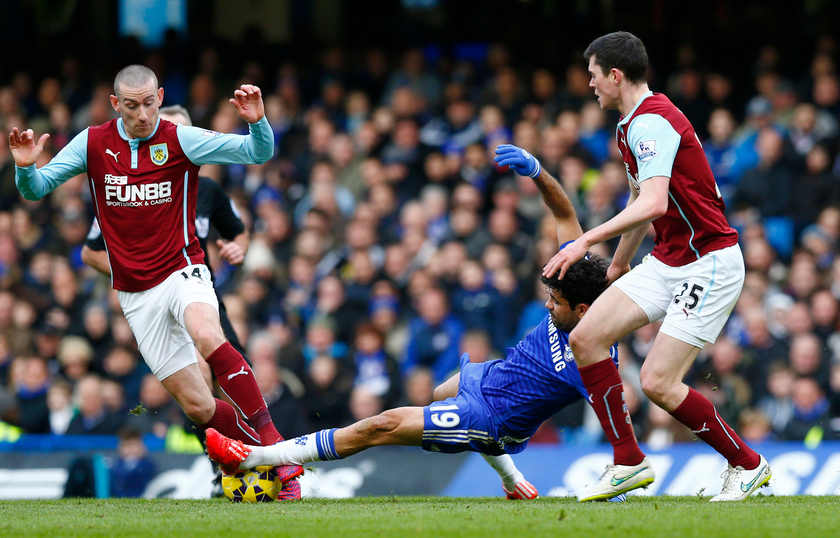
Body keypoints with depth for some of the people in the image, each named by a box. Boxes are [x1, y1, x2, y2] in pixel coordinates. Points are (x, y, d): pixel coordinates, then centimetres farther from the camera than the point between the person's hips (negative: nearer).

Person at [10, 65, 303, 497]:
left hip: (182, 271, -3)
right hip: (136, 295, 3)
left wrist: (256, 121, -30)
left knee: (206, 336, -37)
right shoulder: (93, 143, 1)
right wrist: (26, 167, -21)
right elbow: (35, 189, 1)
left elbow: (258, 153, -9)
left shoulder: (181, 140, -6)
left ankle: (270, 436, -36)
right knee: (198, 407, -2)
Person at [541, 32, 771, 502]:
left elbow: (653, 204, -33)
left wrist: (588, 241, -36)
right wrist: (619, 263, 39)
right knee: (586, 338, -4)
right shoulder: (632, 125, 14)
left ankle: (747, 464, 5)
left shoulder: (651, 122, -19)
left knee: (658, 383, -14)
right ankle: (629, 462, 2)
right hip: (667, 262, 10)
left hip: (709, 264, -10)